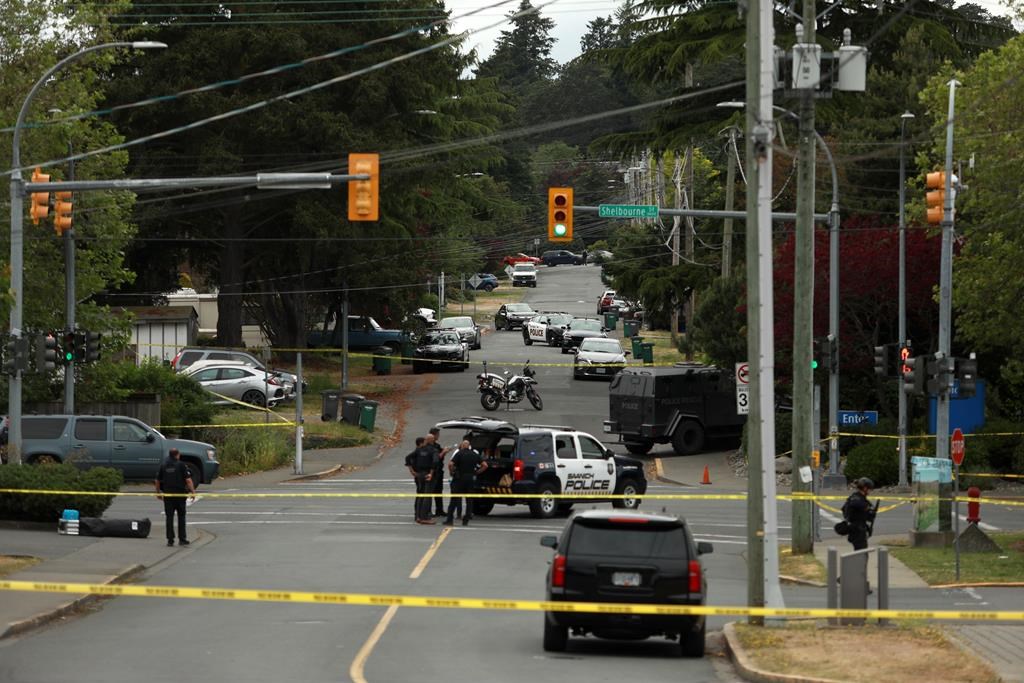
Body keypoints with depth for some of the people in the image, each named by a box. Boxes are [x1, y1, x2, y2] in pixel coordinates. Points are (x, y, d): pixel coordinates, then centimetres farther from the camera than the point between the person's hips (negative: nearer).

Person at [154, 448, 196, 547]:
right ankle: (182, 539, 7)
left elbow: (157, 481, 12)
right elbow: (188, 480, -13)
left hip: (167, 495, 3)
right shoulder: (181, 465, -6)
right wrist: (193, 492, -9)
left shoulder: (163, 466, 6)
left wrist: (158, 492, 24)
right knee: (181, 517, 8)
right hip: (180, 494, -3)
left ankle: (170, 540, 3)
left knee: (169, 517, 5)